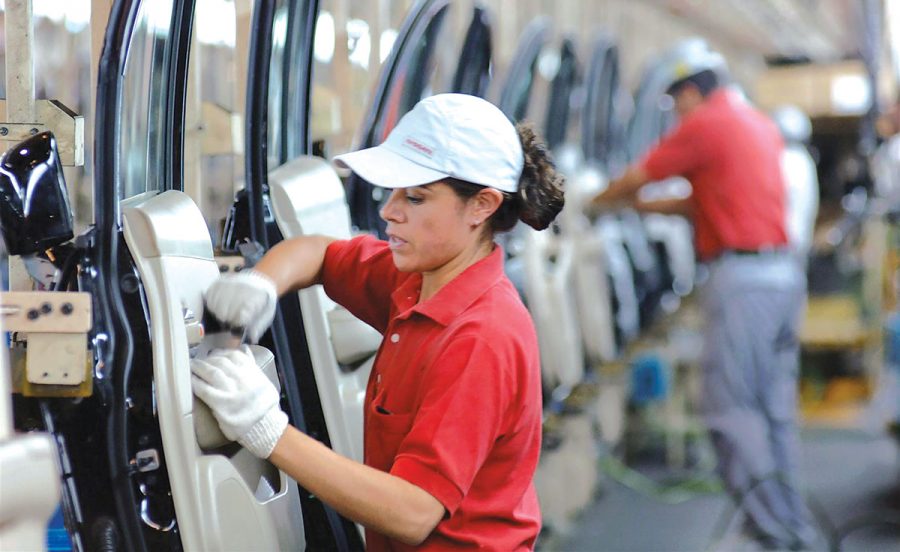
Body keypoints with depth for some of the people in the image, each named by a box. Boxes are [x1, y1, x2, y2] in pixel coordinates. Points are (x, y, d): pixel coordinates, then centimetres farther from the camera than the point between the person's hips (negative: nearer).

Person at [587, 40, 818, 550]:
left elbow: (634, 179, 2)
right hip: (785, 273, 9)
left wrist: (598, 202, 22)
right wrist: (647, 206, 29)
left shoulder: (704, 125, -7)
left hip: (741, 277, -9)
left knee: (731, 404, -4)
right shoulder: (762, 126, 18)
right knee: (776, 405, 12)